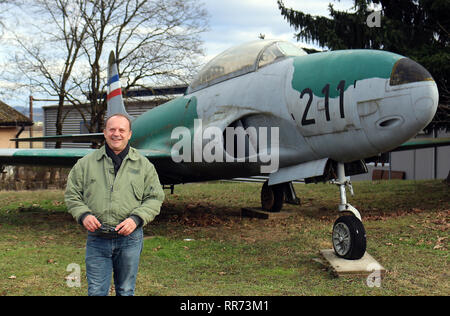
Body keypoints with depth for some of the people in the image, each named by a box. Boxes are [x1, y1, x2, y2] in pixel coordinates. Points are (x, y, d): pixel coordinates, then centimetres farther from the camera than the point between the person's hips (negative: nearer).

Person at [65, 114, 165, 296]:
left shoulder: (143, 165, 6)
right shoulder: (86, 163, 7)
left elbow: (155, 198, 4)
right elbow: (71, 194, 9)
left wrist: (136, 219, -11)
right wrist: (83, 214, -9)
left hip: (129, 239, 0)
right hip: (97, 240, 0)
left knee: (126, 291, 12)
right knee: (96, 292, 3)